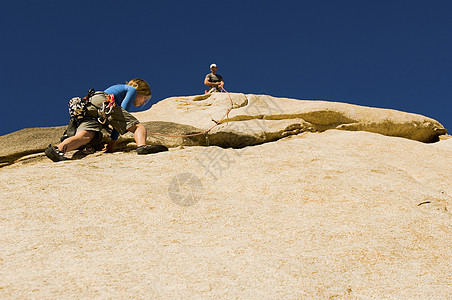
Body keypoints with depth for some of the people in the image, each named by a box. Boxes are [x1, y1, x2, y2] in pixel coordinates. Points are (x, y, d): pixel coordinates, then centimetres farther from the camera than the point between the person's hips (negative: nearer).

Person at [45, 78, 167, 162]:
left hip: (88, 107, 7)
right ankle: (142, 146, -40)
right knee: (139, 127, -8)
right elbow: (123, 111, 6)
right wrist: (113, 142, 4)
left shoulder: (118, 88, 44)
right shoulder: (132, 89, 21)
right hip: (103, 101, -7)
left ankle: (58, 149, -49)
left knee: (84, 137, -21)